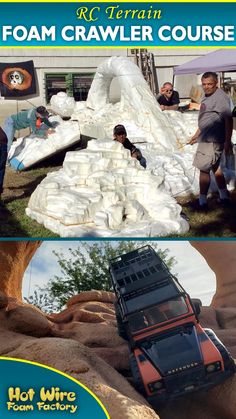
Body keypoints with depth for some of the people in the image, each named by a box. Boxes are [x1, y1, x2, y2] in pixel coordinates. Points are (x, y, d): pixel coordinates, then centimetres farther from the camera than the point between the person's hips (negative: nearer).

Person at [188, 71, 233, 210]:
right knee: (215, 168, 17)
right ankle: (224, 197, 28)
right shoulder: (208, 97, 17)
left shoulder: (220, 97, -15)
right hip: (206, 139, 10)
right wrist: (197, 135, 30)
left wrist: (228, 141, -25)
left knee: (204, 169, -6)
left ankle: (202, 202, 2)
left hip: (212, 141, -10)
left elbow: (228, 119, -20)